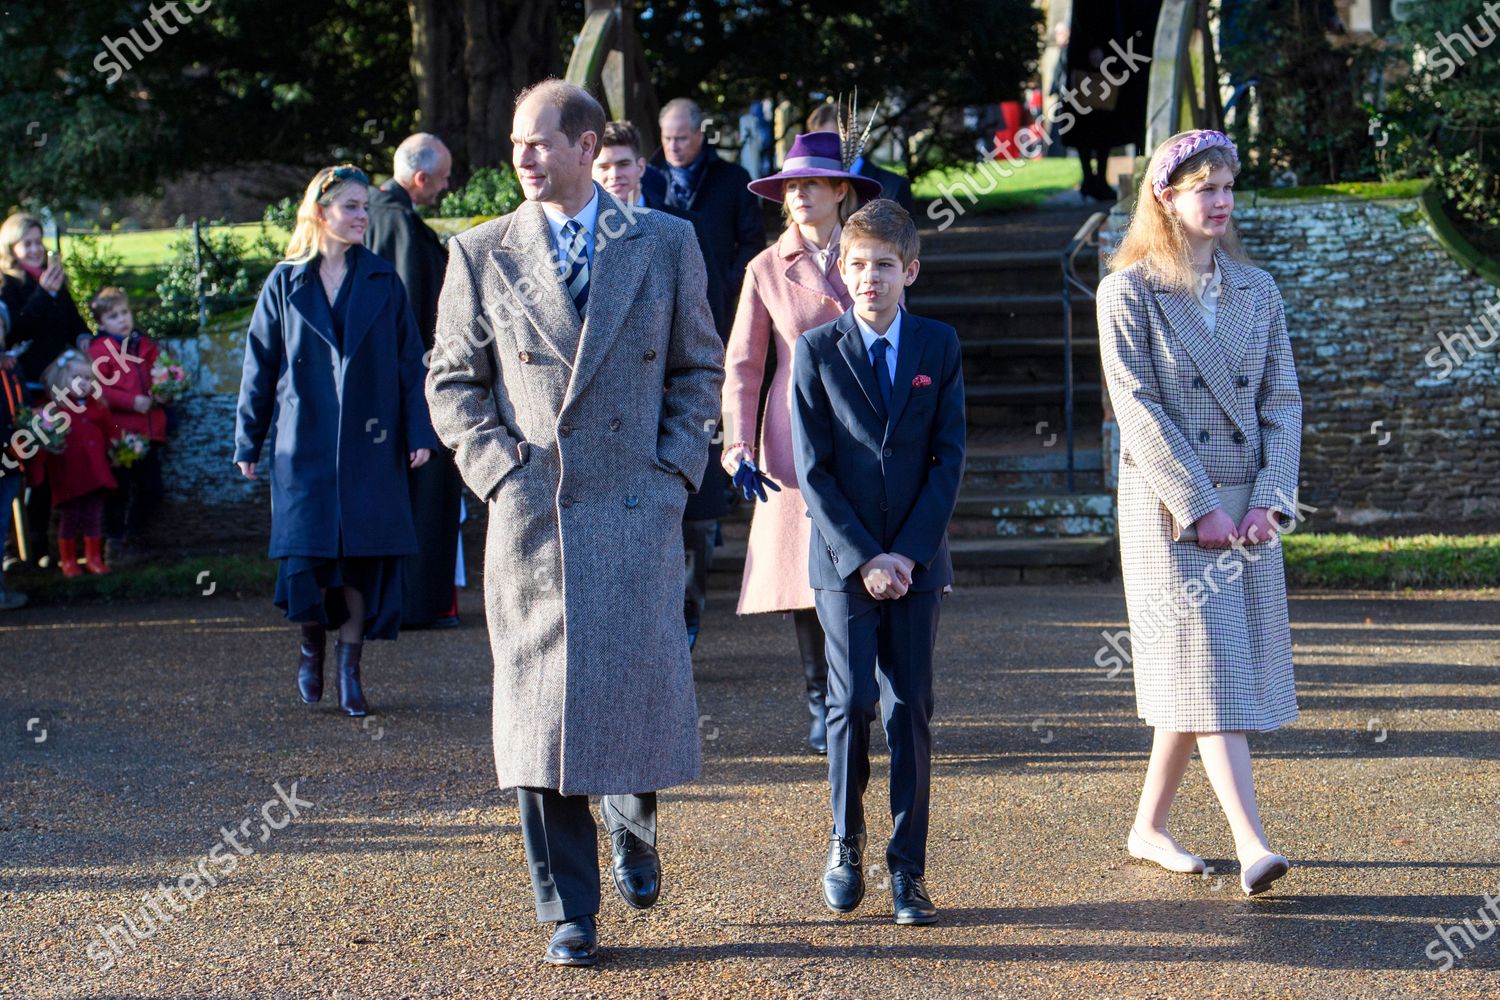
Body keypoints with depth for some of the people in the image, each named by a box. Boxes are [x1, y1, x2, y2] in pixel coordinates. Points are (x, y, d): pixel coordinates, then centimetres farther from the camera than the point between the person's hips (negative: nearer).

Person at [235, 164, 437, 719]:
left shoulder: (382, 281, 4)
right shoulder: (286, 283, 4)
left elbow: (409, 360, 5)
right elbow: (260, 365, 7)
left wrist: (419, 431, -2)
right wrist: (248, 442, 7)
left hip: (369, 444, 0)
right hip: (304, 444, 0)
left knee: (362, 555, 0)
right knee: (308, 553, -4)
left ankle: (350, 667, 12)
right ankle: (312, 646, 22)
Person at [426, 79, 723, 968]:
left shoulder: (665, 244, 6)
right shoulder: (481, 254, 5)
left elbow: (699, 367, 12)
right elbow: (453, 382, 9)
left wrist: (675, 468, 0)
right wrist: (498, 469, -4)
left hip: (637, 508, 0)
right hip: (531, 515, 0)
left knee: (641, 689, -2)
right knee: (540, 710, 0)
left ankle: (635, 826, 32)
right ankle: (569, 912, 10)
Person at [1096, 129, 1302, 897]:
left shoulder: (1257, 289, 11)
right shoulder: (1128, 293, -4)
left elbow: (1282, 400, 8)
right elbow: (1138, 409, -10)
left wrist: (1269, 498, -5)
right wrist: (1198, 507, -16)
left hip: (1248, 510, 5)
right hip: (1167, 511, -5)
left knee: (1196, 677, 9)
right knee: (1209, 668, -11)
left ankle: (1148, 827, 21)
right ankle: (1252, 846, -17)